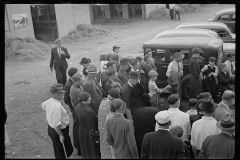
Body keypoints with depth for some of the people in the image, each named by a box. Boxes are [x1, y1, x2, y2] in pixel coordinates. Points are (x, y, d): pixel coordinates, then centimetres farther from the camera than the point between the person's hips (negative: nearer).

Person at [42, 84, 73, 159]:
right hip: (58, 130, -9)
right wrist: (61, 135, -24)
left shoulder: (49, 101, -5)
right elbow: (56, 124, -33)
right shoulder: (57, 106, -34)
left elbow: (43, 106, 21)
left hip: (51, 128, 9)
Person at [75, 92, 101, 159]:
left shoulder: (77, 107, -10)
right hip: (89, 134, -8)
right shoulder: (88, 111, -35)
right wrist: (96, 138, -15)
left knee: (85, 151, 28)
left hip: (81, 131, 8)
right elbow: (91, 127, -26)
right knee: (93, 152, 15)